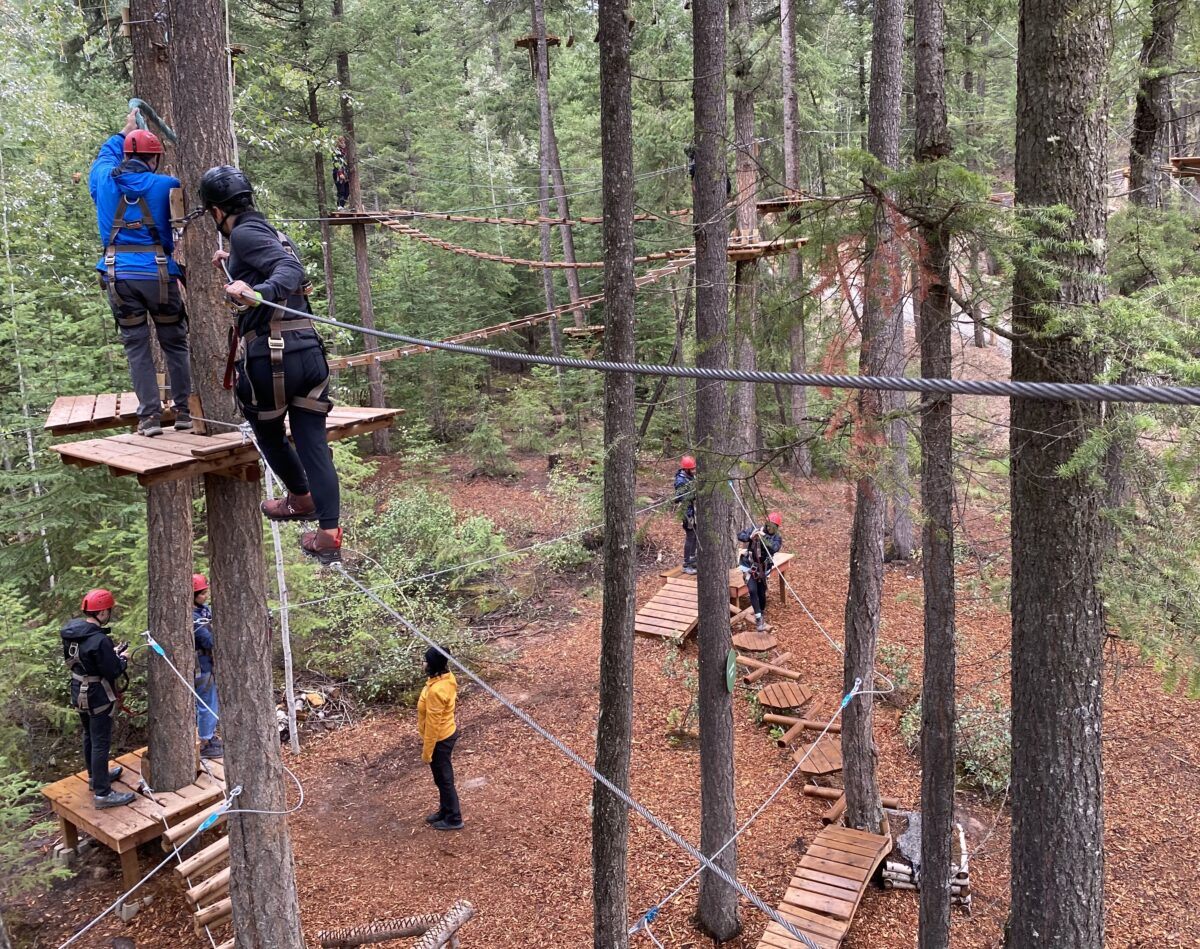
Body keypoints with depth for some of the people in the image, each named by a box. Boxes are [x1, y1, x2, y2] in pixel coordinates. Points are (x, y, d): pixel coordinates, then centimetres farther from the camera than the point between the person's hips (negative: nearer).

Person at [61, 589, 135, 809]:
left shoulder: (71, 631, -2)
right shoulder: (99, 640, -29)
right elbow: (113, 672, -23)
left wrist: (112, 653, 7)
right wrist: (122, 658, -4)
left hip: (79, 694, 9)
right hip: (98, 697, -9)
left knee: (89, 737, 24)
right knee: (101, 743, 0)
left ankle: (95, 776, 42)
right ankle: (102, 793, 6)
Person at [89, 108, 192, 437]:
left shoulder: (104, 180, 7)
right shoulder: (166, 185, -2)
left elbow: (104, 157, 30)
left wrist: (124, 132, 41)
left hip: (118, 276, 2)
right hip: (158, 274, -2)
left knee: (136, 347, 5)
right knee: (175, 344, 8)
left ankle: (150, 416, 1)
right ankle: (184, 411, 8)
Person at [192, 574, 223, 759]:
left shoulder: (205, 609, 5)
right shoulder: (192, 617, -23)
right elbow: (211, 641, -24)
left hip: (210, 664, 9)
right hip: (201, 667, -9)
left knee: (212, 703, 19)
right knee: (206, 705, 2)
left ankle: (211, 737, 33)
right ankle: (205, 745, 14)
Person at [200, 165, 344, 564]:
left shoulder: (245, 234, -5)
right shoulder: (275, 234, 20)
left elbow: (290, 269, -22)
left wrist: (257, 291, -40)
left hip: (269, 356, -6)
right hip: (310, 352, 7)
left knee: (270, 435, 20)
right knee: (313, 442, 3)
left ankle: (302, 497, 39)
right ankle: (328, 535, -2)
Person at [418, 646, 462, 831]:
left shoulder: (436, 691, -33)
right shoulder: (447, 677, -5)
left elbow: (433, 724, -26)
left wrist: (426, 751, -17)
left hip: (440, 739, -9)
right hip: (448, 733, 9)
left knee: (443, 779, 9)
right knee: (443, 777, 24)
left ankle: (453, 819, 23)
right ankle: (445, 811, 40)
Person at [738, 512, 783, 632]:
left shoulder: (777, 537, -8)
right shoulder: (754, 529, -8)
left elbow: (774, 548, -28)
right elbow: (740, 536, -11)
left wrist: (763, 538, -39)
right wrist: (750, 537, -30)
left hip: (762, 569, 2)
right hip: (749, 566, -2)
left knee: (761, 593, 10)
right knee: (753, 590, -17)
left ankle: (762, 615, 35)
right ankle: (759, 619, -14)